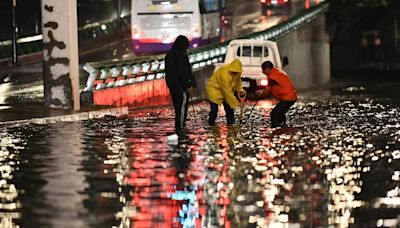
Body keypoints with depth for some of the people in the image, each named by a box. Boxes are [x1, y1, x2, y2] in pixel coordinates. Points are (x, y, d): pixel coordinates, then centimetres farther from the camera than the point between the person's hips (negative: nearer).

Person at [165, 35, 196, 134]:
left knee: (178, 106, 16)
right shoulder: (180, 55, -18)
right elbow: (183, 71, -20)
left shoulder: (169, 54, 10)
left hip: (172, 85, 9)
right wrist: (188, 85, -14)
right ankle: (180, 127, -3)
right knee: (182, 106, -3)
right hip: (181, 85, -9)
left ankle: (178, 127, 22)